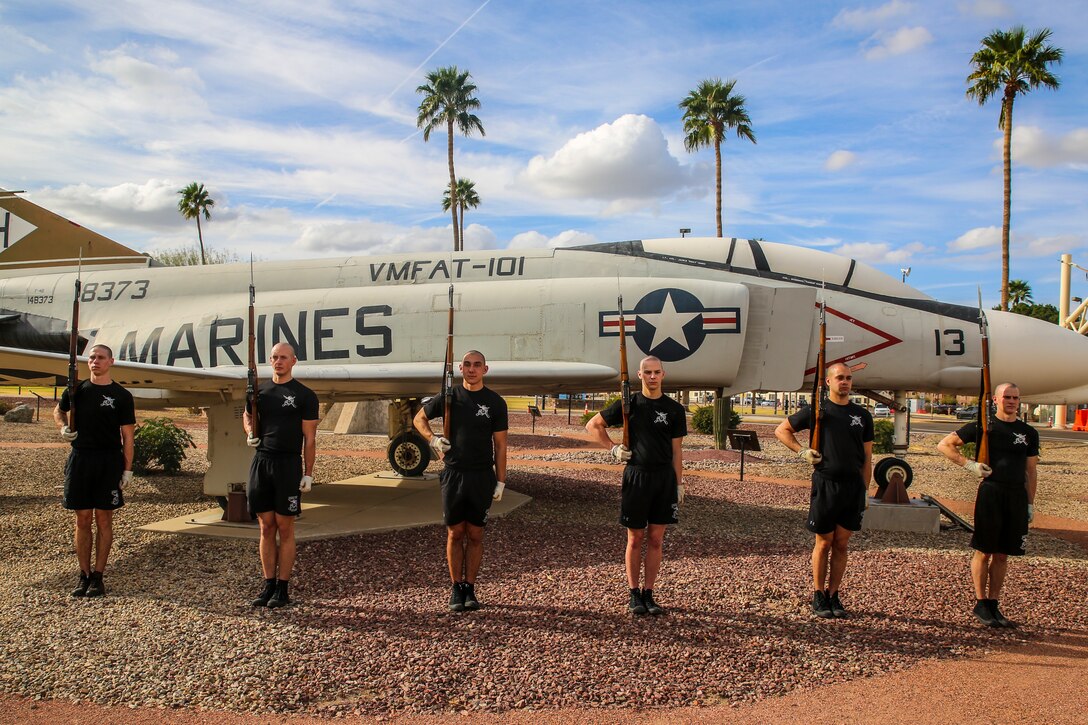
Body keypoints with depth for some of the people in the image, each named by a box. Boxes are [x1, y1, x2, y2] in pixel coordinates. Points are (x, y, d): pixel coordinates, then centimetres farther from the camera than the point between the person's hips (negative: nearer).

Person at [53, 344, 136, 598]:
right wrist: (64, 427, 4)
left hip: (109, 462, -2)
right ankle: (84, 576, 15)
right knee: (83, 520, 6)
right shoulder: (77, 389, 7)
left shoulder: (121, 395, 0)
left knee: (104, 520, 2)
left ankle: (98, 577, 9)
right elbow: (59, 411, 26)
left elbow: (127, 435, 0)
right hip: (80, 459, 3)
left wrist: (127, 469, -5)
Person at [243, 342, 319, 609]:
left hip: (288, 464, -4)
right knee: (266, 528, 9)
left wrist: (308, 473, -7)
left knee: (285, 529, 1)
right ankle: (269, 585, 18)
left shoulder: (304, 395, -2)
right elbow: (247, 416, 27)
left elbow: (309, 438, -3)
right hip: (261, 461, 4)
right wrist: (250, 433, 4)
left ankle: (283, 589, 9)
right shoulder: (259, 391, 11)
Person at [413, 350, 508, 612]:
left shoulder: (495, 402, 1)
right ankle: (456, 589, 17)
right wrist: (432, 439, -2)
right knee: (455, 534, 7)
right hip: (453, 473, 1)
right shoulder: (449, 396, 3)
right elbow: (419, 418, 17)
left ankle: (470, 588, 17)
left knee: (475, 535, 6)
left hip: (482, 477, -1)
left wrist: (500, 482, -1)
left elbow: (500, 445, 3)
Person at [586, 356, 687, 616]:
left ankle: (648, 593, 17)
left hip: (665, 477, 2)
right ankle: (634, 594, 16)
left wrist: (679, 484, 3)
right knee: (635, 539, 5)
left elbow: (676, 450, 7)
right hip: (636, 475, -1)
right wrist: (613, 449, -2)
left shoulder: (674, 409, 5)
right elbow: (593, 425, 9)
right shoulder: (628, 404, 1)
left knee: (656, 539, 6)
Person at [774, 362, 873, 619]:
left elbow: (866, 458, 12)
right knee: (824, 543, 4)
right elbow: (781, 430, 9)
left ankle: (833, 595, 19)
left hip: (853, 486, 3)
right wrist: (802, 451, -4)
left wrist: (865, 490, 7)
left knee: (841, 544, 8)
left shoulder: (862, 415, 10)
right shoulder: (817, 410, 1)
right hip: (825, 484, -3)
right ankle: (818, 596, 15)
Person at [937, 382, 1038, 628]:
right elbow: (944, 445, 1)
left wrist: (1030, 503, 12)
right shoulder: (983, 427, 1)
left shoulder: (1029, 433, 12)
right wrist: (970, 464, -9)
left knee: (1002, 554, 9)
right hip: (990, 492, -4)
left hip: (1017, 495, 4)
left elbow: (1031, 471, 16)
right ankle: (980, 603, 9)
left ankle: (993, 604, 18)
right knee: (984, 551, 0)